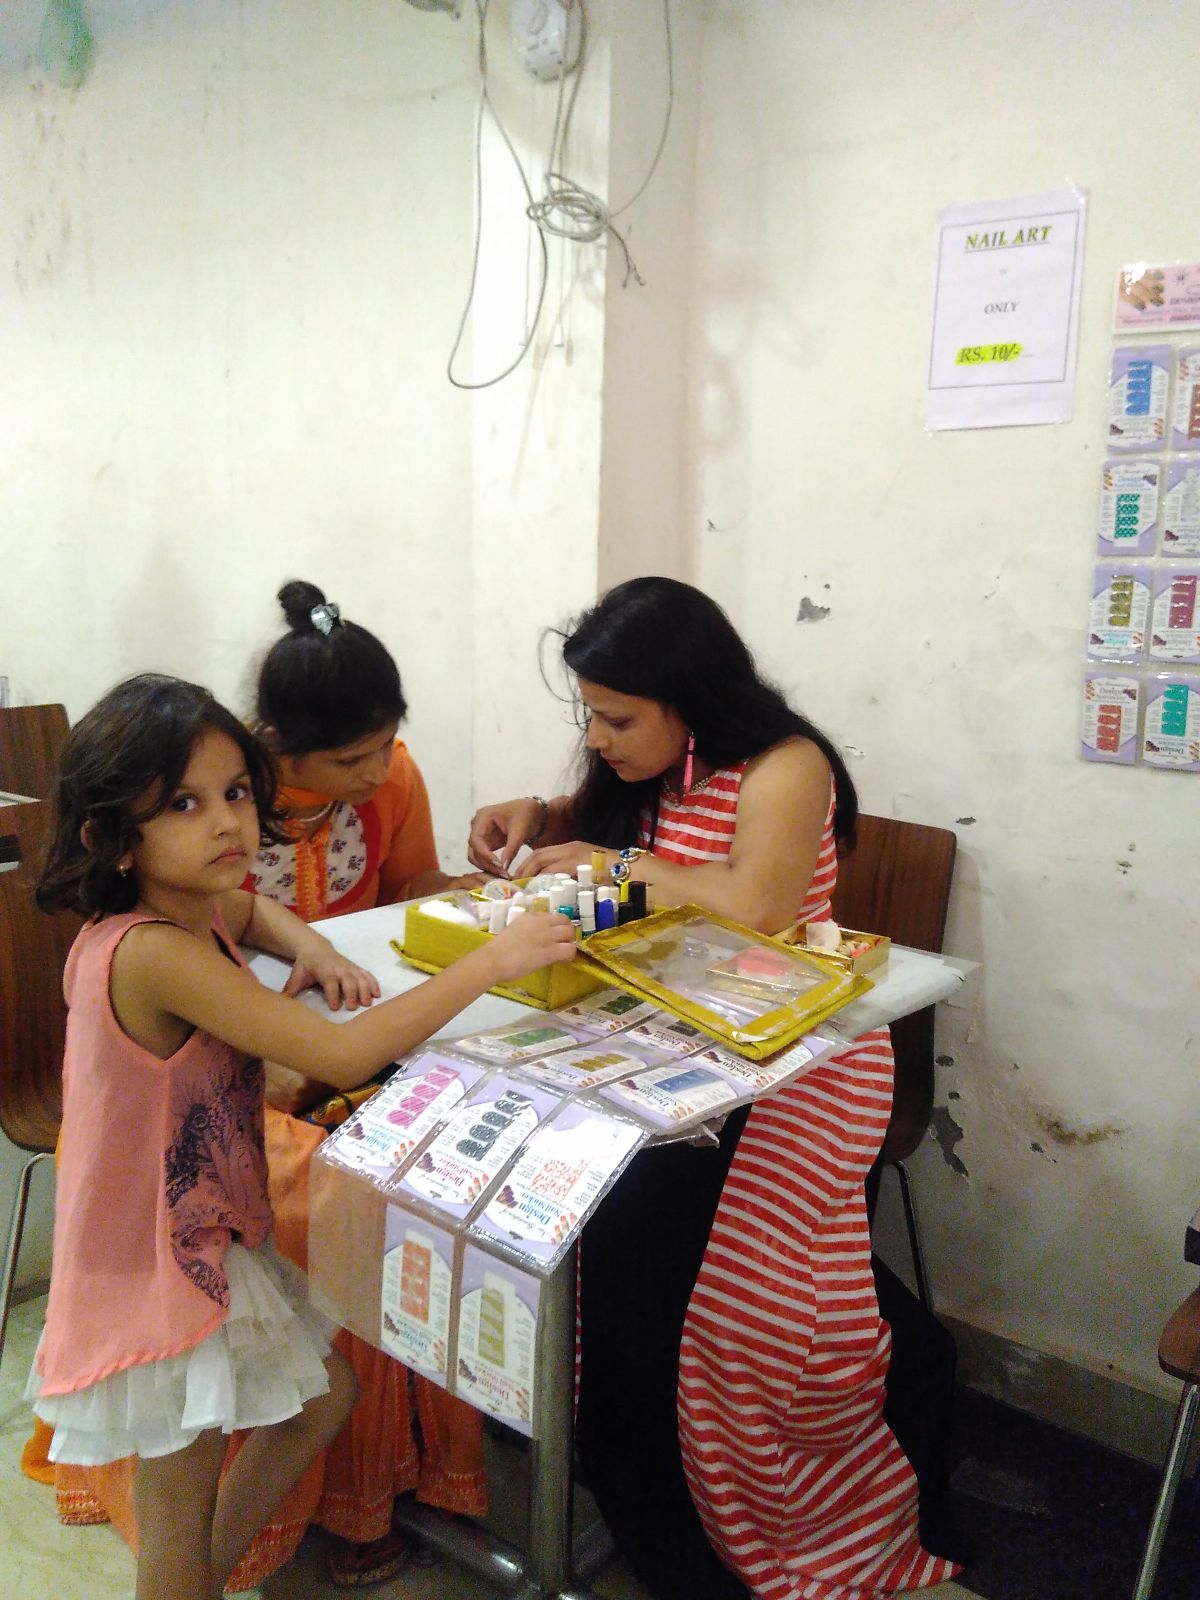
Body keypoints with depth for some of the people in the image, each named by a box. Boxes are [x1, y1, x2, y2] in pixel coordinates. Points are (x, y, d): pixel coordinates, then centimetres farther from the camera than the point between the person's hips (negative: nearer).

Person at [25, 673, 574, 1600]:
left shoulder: (192, 909, -4)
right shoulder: (152, 953, -31)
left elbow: (250, 908, 23)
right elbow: (341, 1057, -33)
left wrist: (312, 948, 0)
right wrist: (494, 960, -27)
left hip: (216, 1233, 9)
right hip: (159, 1270, -9)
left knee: (327, 1394, 23)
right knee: (182, 1511, 12)